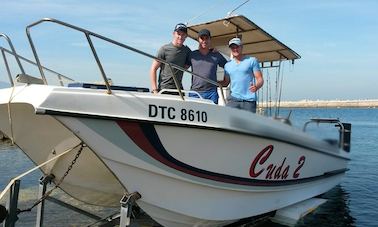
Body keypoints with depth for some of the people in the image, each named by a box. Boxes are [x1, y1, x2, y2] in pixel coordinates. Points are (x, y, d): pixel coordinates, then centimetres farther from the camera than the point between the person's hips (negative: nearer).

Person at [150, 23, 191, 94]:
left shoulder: (187, 51, 9)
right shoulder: (164, 49, -4)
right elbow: (153, 70, -5)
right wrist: (155, 90, -11)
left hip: (179, 89, 4)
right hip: (163, 89, -4)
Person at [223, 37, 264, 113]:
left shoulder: (252, 60, 5)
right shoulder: (227, 65, 16)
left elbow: (260, 79, 1)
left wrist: (256, 87, -21)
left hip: (249, 100, -2)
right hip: (233, 99, 2)